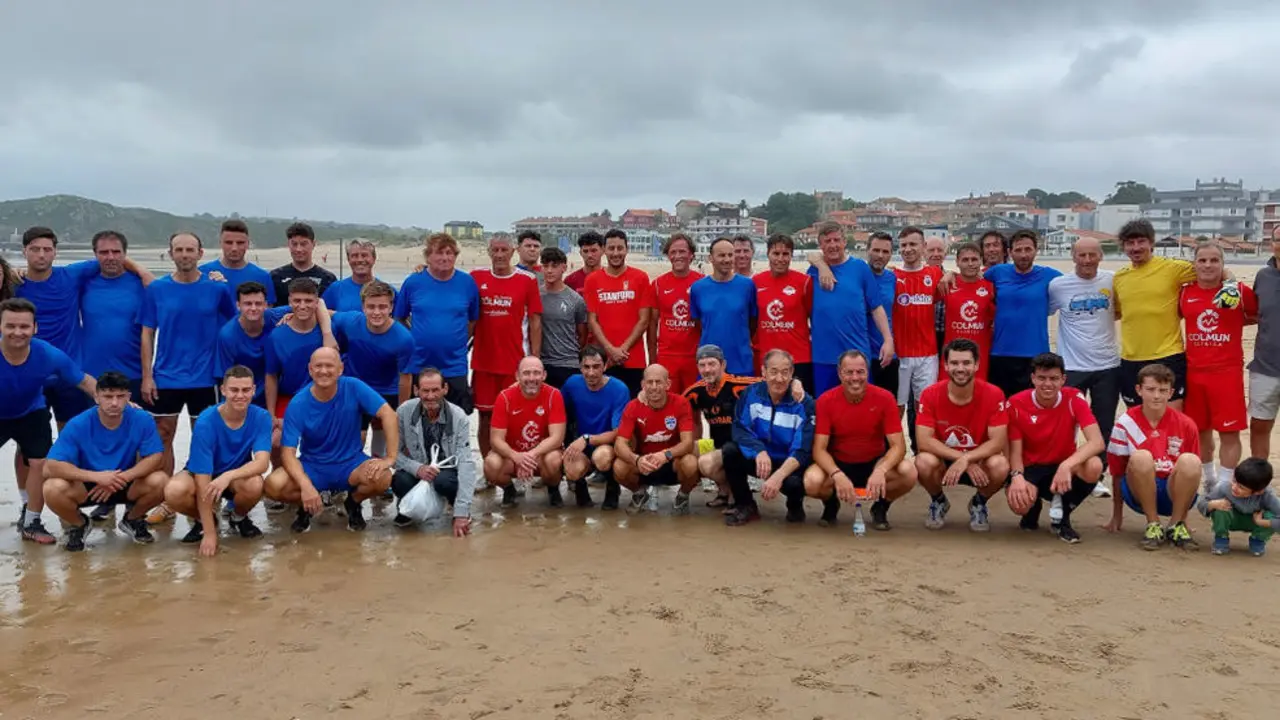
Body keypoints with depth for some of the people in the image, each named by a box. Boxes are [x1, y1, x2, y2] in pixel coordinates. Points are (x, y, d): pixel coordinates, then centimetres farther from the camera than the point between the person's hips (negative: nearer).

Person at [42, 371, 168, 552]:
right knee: (53, 489, -31)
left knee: (160, 481, -28)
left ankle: (132, 520, 7)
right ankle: (78, 525, 6)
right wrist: (96, 476, -37)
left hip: (126, 485, 1)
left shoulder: (142, 420, -18)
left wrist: (121, 478, -31)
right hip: (86, 487, -1)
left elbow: (156, 457, -17)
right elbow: (51, 467, -26)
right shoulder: (77, 425, -21)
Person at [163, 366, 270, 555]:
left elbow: (262, 462, -30)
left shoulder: (261, 417, -19)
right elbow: (203, 480, -27)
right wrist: (209, 533, -29)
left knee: (254, 485, -35)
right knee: (174, 492, -34)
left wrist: (228, 475, -51)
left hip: (238, 475, 1)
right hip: (203, 475, -1)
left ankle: (239, 517, 2)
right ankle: (203, 520, 2)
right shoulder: (206, 422, -27)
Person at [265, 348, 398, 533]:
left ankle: (353, 503, 5)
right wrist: (305, 485, -36)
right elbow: (288, 453, -19)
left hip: (350, 463, 0)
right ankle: (307, 507, 8)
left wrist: (390, 458, -28)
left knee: (382, 478, -32)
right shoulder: (297, 405, -15)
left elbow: (388, 414, -18)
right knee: (274, 485, -29)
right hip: (312, 466, 0)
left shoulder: (353, 388, -15)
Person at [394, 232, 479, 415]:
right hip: (418, 366, 0)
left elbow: (474, 320, 11)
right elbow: (399, 319, 8)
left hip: (455, 367, 0)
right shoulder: (412, 282, -1)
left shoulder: (468, 282, 1)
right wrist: (415, 340, 2)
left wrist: (459, 342, 4)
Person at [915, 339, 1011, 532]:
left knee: (1000, 465, -33)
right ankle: (938, 502, 3)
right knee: (924, 461, -34)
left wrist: (966, 460, -35)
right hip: (943, 462, 0)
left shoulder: (993, 394, -16)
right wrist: (962, 458, -29)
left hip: (979, 461, 0)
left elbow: (998, 442, -21)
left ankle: (979, 503, 3)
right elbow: (923, 441, -22)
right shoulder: (930, 395, -16)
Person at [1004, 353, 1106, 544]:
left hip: (1063, 468, 1)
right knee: (1019, 502, -35)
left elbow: (1097, 442, -24)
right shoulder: (1016, 404, -12)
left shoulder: (1074, 399, -13)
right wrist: (1017, 476, -33)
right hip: (1031, 468, -1)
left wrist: (1067, 465, -41)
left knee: (1094, 466, -34)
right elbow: (1015, 451, -10)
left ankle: (1063, 516, -3)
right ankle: (1032, 509, 11)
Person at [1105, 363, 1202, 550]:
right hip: (1140, 493, -1)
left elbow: (1192, 472, 6)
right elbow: (1117, 472, 0)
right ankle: (1153, 524, -16)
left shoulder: (1185, 425, -2)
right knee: (1141, 457, -32)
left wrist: (1184, 514, 5)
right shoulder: (1126, 423, -6)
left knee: (1191, 460, -29)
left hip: (1174, 494, 1)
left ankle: (1177, 524, -10)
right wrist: (1117, 515, 5)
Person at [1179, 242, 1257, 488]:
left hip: (1227, 372, -3)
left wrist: (1237, 320, -7)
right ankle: (1209, 481, 31)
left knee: (1229, 432, -1)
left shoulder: (1239, 291, -4)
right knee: (1200, 430, 13)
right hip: (1193, 371, 3)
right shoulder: (1185, 292, 3)